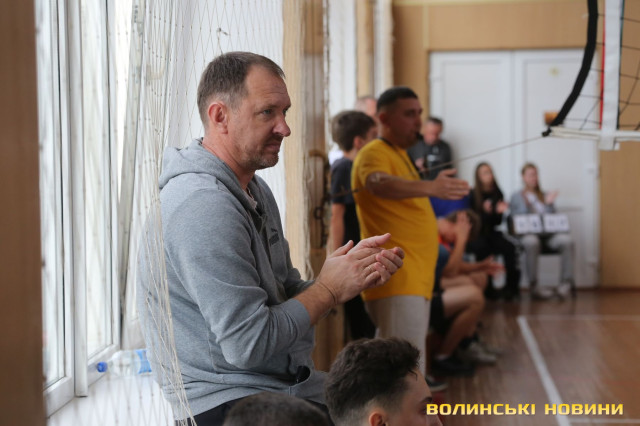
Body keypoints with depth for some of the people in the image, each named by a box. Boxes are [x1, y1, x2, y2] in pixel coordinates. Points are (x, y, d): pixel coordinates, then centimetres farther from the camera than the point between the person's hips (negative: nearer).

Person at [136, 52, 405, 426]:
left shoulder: (256, 191, 13)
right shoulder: (203, 206, -20)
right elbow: (248, 345, -22)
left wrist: (356, 274, -2)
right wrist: (329, 289, -11)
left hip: (288, 386, 9)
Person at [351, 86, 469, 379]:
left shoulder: (399, 154, 21)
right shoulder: (374, 153, -11)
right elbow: (379, 184, -35)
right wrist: (431, 187, -48)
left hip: (414, 280, 10)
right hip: (396, 283, -10)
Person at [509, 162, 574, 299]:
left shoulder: (544, 196, 25)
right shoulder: (516, 197, 17)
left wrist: (550, 204, 2)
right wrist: (526, 204, -7)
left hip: (547, 233, 3)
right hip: (527, 233, -3)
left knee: (567, 240, -31)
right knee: (531, 242, -42)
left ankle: (566, 282, -31)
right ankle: (533, 285, -37)